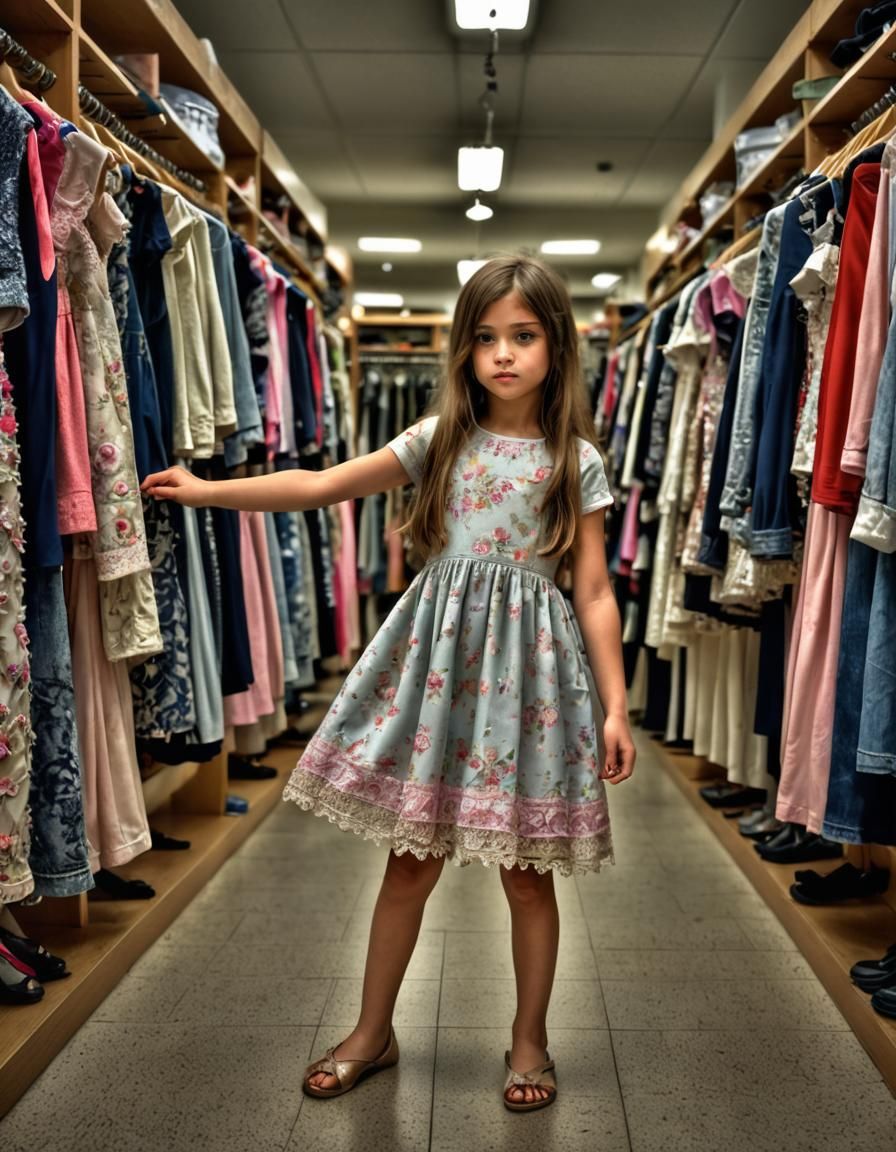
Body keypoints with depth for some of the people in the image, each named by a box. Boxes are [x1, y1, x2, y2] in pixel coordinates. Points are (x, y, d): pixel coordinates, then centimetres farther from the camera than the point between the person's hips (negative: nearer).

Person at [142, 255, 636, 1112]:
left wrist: (616, 705, -5)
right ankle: (372, 1032, 29)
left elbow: (595, 593, 0)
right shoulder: (439, 440, 4)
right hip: (437, 651, 2)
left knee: (526, 873, 7)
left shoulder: (577, 461, 0)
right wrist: (207, 491, -5)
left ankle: (530, 1041, 28)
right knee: (409, 861, 10)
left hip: (527, 661, -1)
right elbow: (320, 486, 2)